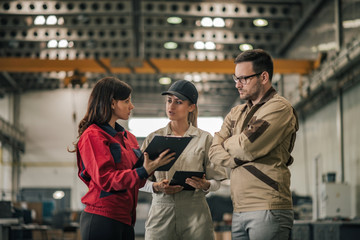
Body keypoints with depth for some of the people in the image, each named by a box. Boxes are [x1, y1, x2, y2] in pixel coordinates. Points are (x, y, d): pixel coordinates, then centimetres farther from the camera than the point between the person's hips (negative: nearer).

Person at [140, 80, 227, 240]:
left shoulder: (204, 138, 6)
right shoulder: (153, 138, 10)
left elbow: (216, 181, 5)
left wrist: (205, 185, -16)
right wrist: (156, 187, -11)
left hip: (195, 212, -1)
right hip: (160, 213, 1)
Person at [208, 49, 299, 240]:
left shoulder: (279, 108, -5)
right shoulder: (236, 113, 18)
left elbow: (247, 147, -15)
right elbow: (214, 152, 9)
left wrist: (228, 144, 6)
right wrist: (239, 158, -9)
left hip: (268, 209, -7)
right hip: (239, 211, 7)